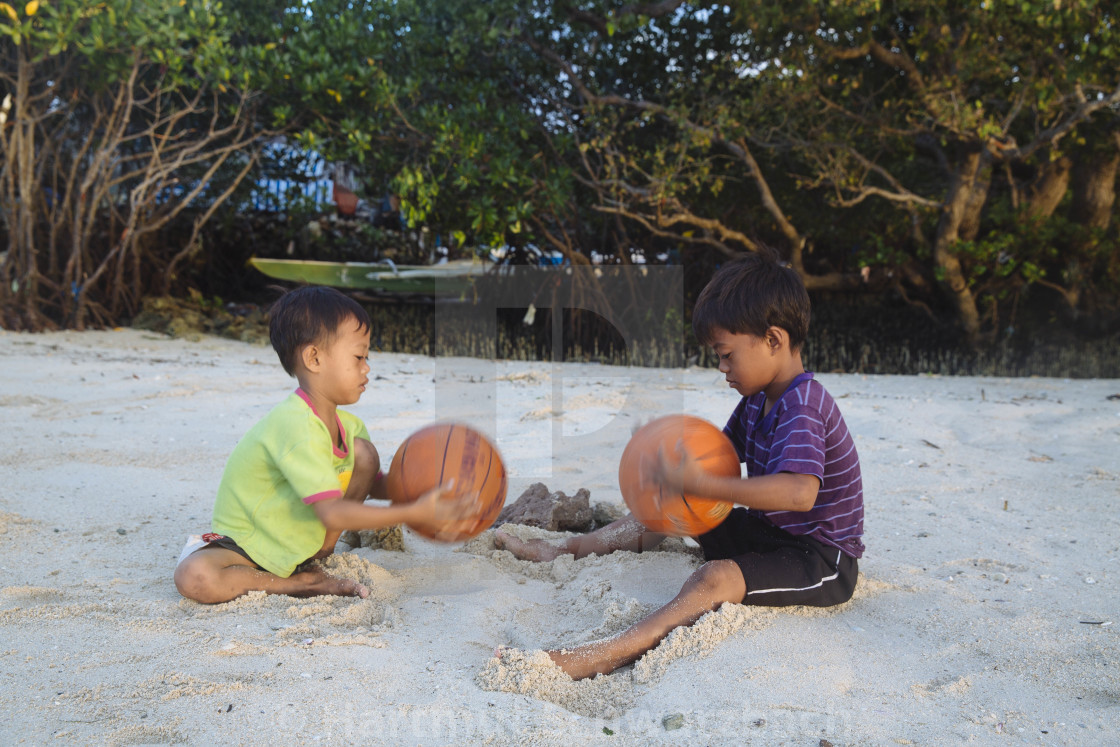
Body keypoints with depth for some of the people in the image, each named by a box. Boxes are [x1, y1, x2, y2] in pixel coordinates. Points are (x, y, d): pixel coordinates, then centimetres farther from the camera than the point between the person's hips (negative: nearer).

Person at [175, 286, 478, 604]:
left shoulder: (346, 424, -4)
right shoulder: (297, 427, -34)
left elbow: (372, 483, 8)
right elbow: (332, 514, -39)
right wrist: (411, 514, -39)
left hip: (305, 537, 7)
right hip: (245, 543, -7)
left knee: (363, 451, -9)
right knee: (194, 578, -35)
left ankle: (312, 562, -2)